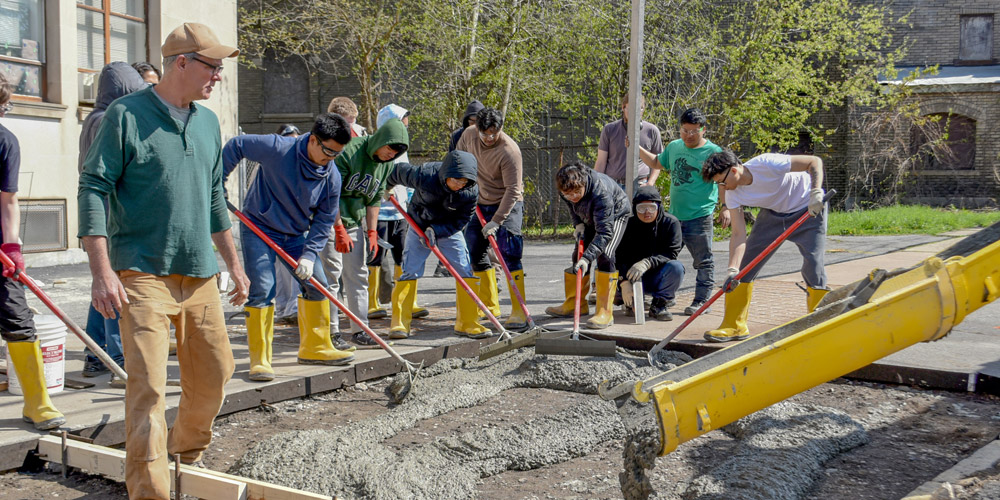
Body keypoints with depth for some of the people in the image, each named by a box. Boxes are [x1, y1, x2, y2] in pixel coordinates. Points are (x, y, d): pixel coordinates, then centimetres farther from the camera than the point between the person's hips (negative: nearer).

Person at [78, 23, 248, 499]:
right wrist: (102, 272, -18)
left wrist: (234, 263, 21)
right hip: (143, 274, -6)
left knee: (214, 374, 13)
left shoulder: (208, 122, 13)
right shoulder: (125, 115, -6)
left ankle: (188, 452, 38)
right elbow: (93, 190, -9)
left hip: (200, 274, 7)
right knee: (148, 384, -11)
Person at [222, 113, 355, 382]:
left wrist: (309, 254, -13)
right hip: (258, 229, -5)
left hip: (295, 235, 5)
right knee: (262, 289, -14)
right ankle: (259, 359, -5)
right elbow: (235, 145, -11)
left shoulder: (332, 177, -8)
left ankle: (315, 347, 20)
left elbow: (324, 220, -3)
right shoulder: (277, 149, -22)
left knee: (317, 285, 5)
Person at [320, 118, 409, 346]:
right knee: (331, 272, -9)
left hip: (355, 221, 7)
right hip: (330, 218, -7)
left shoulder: (387, 164, 2)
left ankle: (360, 329, 13)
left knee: (358, 274, 7)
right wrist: (339, 230, -22)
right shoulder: (348, 152, -21)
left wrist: (372, 232, 4)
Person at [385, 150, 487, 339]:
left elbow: (460, 221, -15)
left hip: (449, 230, 2)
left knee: (466, 272, -7)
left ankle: (467, 323, 2)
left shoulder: (471, 191, -24)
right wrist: (386, 186, 7)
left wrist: (436, 231, -28)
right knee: (409, 272, -9)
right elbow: (399, 170, -13)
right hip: (419, 226, -2)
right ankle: (399, 323, 0)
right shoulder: (424, 176, -31)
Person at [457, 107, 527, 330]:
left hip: (507, 205, -7)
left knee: (509, 254, -17)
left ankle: (519, 312, -16)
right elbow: (458, 157, 16)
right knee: (475, 252, 10)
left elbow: (512, 190, -25)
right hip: (480, 203, 7)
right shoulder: (469, 135, -6)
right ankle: (489, 307, 23)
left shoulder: (509, 150, -25)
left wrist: (496, 221, -28)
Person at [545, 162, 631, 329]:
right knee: (578, 255, 4)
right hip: (590, 218, 7)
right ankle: (575, 304, 20)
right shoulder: (565, 188, -23)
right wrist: (578, 224, -11)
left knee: (604, 255, -25)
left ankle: (604, 312, -22)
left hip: (616, 214, -7)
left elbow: (605, 232, -44)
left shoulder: (600, 191, -43)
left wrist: (587, 258, -51)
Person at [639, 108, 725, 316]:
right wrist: (637, 149, 16)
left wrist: (724, 206, -11)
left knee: (703, 261, 0)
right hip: (675, 214, 6)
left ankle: (702, 300, 7)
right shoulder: (674, 147, 11)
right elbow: (656, 163, 26)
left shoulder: (712, 152, -6)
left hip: (700, 216, -6)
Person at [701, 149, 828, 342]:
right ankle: (734, 325, 4)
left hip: (808, 209, -5)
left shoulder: (766, 164, -32)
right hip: (773, 212, 5)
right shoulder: (733, 194, -15)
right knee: (746, 263, -4)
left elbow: (814, 161, -25)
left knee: (813, 264, -15)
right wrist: (733, 270, -29)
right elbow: (739, 234, -18)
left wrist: (816, 193, -38)